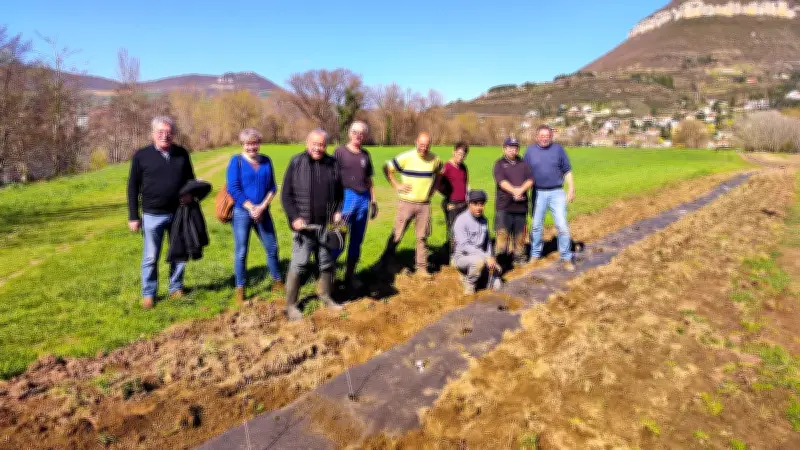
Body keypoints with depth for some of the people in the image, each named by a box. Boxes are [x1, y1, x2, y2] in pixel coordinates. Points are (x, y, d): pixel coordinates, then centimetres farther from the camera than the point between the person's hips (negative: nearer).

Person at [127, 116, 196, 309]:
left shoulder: (182, 154, 4)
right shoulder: (141, 155, -4)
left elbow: (190, 178, 17)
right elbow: (133, 187, 0)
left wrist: (190, 193, -6)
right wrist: (133, 217, -2)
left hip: (178, 213, 3)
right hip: (153, 215, -3)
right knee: (150, 257, 5)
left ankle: (176, 287, 30)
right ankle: (148, 293, 19)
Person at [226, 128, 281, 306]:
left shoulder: (266, 161, 7)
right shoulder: (236, 161, -3)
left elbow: (272, 187, 5)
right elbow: (233, 189, -9)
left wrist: (262, 207, -9)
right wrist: (251, 208, -14)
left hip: (263, 212, 4)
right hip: (242, 212, -4)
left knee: (272, 248, 10)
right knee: (241, 252, 2)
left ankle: (277, 281, 28)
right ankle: (240, 291, 13)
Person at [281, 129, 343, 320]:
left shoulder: (332, 164, 5)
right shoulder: (296, 163, -4)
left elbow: (339, 193, 15)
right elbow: (286, 195, -3)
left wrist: (338, 211, -1)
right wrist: (295, 217, -13)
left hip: (327, 225, 4)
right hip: (304, 225, -3)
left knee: (327, 263, 15)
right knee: (299, 265, -1)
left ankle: (325, 296, 33)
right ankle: (291, 305, 11)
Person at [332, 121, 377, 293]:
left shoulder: (365, 154, 14)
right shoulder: (340, 152, -1)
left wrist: (373, 200, 17)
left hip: (363, 199, 5)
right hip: (345, 197, -5)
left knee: (357, 240, 9)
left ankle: (350, 276, 20)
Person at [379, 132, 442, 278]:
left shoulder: (435, 160, 1)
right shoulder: (406, 157, -10)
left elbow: (439, 173, 22)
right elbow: (387, 169, -3)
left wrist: (432, 189, 11)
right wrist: (396, 185, -8)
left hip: (424, 204, 3)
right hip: (406, 203, -3)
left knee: (422, 237, 8)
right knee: (396, 235, 1)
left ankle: (421, 267, 17)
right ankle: (384, 263, 15)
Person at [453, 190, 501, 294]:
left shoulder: (484, 220, 6)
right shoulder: (461, 220, -16)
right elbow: (464, 246, -24)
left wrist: (490, 258, 1)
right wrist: (486, 257, -27)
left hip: (480, 255, 6)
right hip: (462, 256, -6)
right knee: (479, 260, -38)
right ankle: (469, 284, -10)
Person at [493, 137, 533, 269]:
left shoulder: (523, 164, 17)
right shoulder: (499, 164, 6)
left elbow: (530, 180, 3)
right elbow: (501, 181, -10)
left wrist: (521, 190, -15)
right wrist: (514, 191, -22)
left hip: (521, 204, 4)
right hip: (504, 205, -4)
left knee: (520, 234, 8)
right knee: (502, 233, -11)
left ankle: (519, 258, 18)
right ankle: (499, 260, -7)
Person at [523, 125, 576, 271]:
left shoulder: (558, 149, 3)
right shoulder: (530, 150, 4)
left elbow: (567, 171, 6)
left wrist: (571, 189, -1)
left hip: (557, 192, -1)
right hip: (538, 193, 1)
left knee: (562, 225, -4)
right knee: (536, 225, 10)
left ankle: (566, 258, 6)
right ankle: (535, 254, 25)